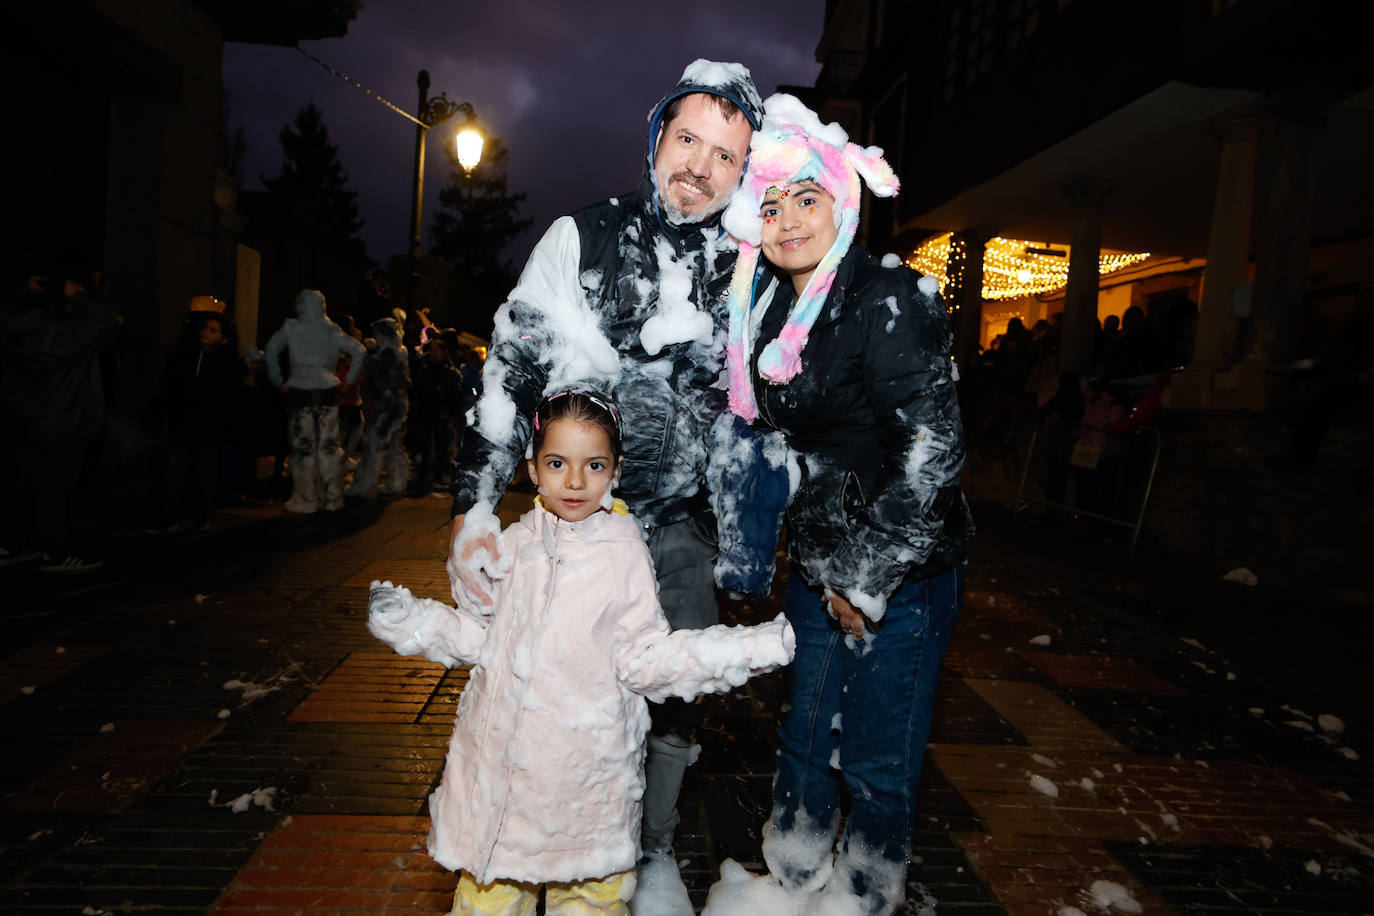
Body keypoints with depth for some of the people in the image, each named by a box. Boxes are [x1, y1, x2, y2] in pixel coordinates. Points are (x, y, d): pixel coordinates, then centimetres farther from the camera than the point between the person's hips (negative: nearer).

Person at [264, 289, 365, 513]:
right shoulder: (333, 331, 7)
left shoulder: (291, 329, 0)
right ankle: (333, 498, 11)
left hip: (301, 393, -2)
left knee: (303, 447, 3)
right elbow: (359, 351, 6)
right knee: (329, 446, 7)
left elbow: (271, 350, -8)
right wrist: (349, 379, 8)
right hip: (328, 393, 3)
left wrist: (278, 381, -2)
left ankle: (305, 500, 6)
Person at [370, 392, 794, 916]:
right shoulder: (514, 544, -1)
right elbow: (480, 635, 9)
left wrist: (754, 648, -17)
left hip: (585, 768, -2)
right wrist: (408, 618, 0)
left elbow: (645, 659, -9)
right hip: (501, 756, 3)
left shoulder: (626, 556, -10)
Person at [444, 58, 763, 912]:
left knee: (676, 689, 10)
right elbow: (511, 370, -8)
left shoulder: (743, 271, 3)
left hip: (684, 522, 2)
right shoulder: (582, 237, -5)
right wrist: (475, 503, -15)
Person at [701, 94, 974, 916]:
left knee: (875, 762, 7)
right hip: (819, 566, 7)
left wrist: (869, 576, -16)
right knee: (804, 740, 19)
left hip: (902, 572, -7)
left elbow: (934, 448, -21)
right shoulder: (770, 309, 7)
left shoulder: (888, 298, -16)